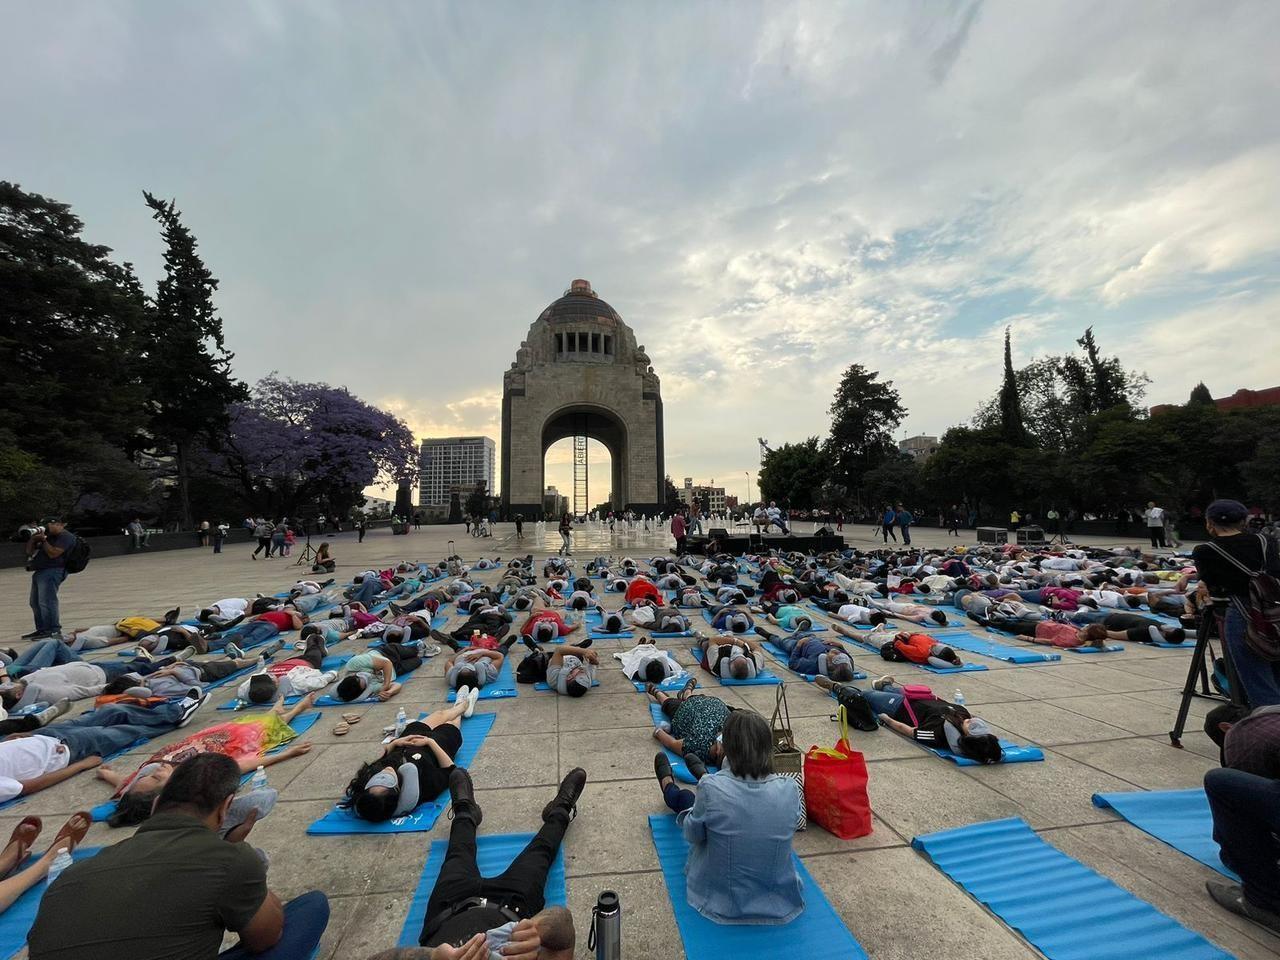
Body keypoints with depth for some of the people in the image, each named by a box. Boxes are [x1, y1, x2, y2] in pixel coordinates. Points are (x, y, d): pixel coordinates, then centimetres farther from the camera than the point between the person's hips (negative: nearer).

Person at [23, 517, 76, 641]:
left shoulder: (65, 536, -9)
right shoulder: (49, 537, 20)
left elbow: (52, 553, -18)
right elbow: (29, 551, 21)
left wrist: (43, 540, -10)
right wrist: (33, 537, 7)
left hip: (52, 571, -10)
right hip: (40, 572, 10)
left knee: (46, 602, -14)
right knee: (35, 603, 14)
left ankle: (54, 631, -14)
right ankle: (42, 629, 22)